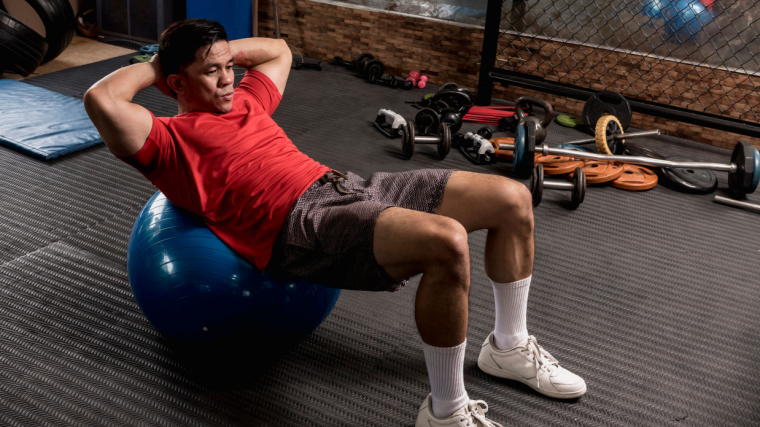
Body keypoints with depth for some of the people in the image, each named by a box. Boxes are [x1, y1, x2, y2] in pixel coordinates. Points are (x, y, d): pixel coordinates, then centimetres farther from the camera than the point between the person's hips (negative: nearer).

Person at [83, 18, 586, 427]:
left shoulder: (244, 101, 26)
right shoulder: (167, 140, 3)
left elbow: (278, 50, 44)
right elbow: (101, 100, -15)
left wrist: (228, 48, 29)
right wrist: (150, 67, 3)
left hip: (347, 187, 9)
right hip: (302, 225, -9)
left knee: (513, 198, 3)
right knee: (446, 243, -36)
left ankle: (509, 346, 19)